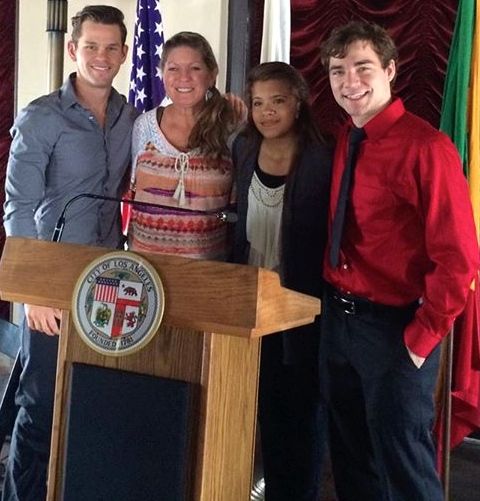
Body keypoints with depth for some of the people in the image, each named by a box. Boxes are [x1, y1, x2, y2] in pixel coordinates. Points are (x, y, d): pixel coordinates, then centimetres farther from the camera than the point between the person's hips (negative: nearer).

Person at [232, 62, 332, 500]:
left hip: (302, 301, -5)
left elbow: (332, 237, -13)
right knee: (265, 403, 16)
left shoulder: (321, 161, -15)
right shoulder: (243, 150, 3)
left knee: (301, 406, 8)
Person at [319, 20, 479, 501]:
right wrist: (333, 304, 1)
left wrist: (420, 339, -15)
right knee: (350, 458, 21)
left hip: (392, 327, -7)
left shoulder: (426, 147, -17)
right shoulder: (343, 140, 5)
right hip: (336, 317, 7)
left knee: (401, 462, 7)